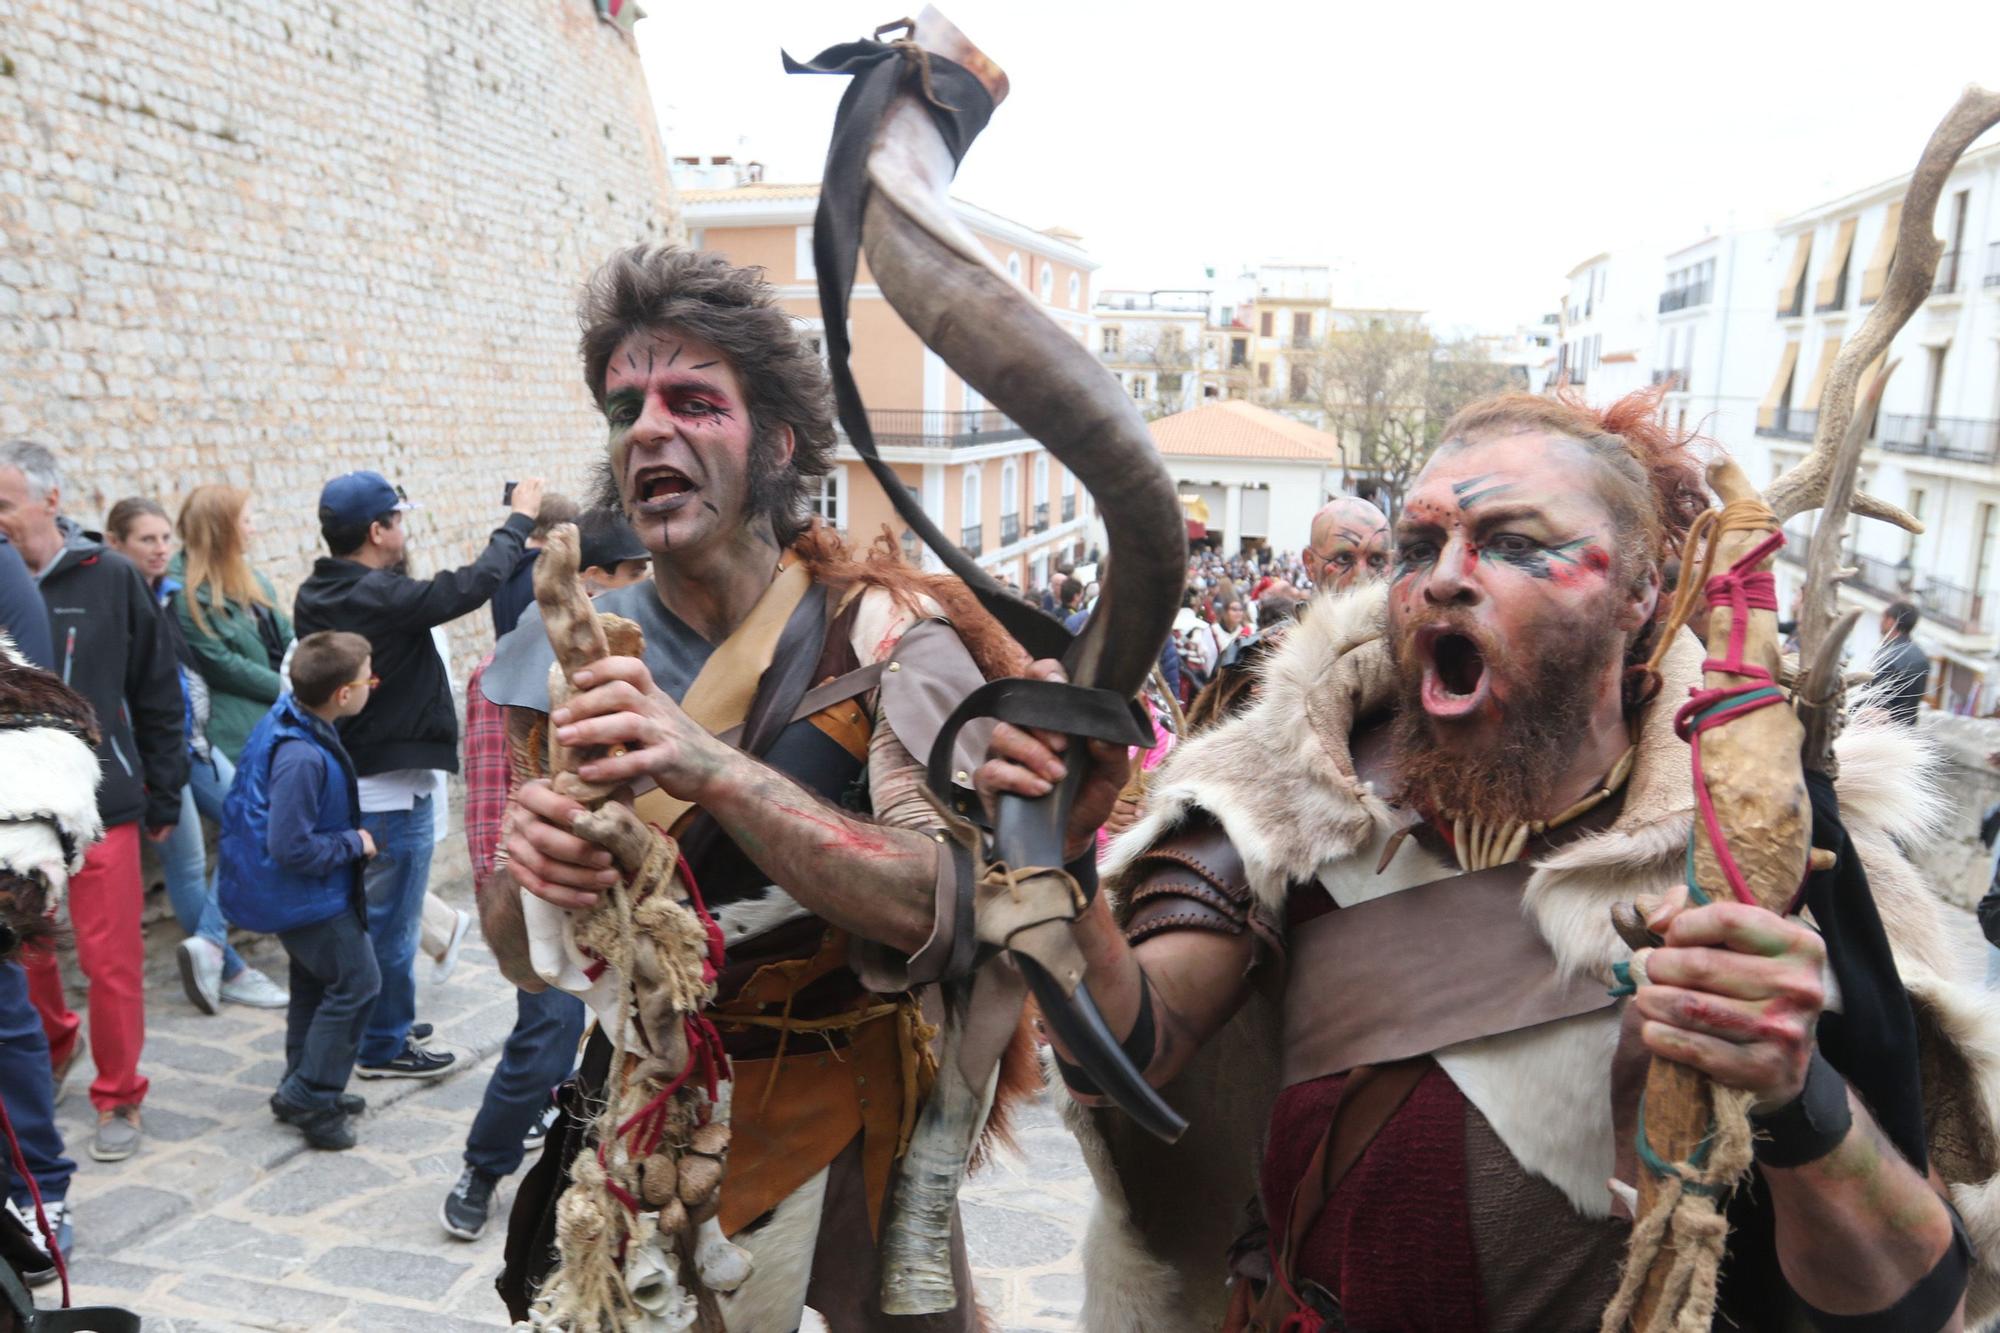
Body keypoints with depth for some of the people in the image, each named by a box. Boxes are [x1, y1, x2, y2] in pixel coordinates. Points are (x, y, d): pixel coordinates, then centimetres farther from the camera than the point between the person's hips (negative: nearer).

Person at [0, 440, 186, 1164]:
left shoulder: (111, 579, -4)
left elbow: (158, 697, 1)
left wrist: (163, 798, 3)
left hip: (100, 801, -2)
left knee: (110, 959, 2)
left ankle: (118, 1097, 19)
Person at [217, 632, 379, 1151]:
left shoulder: (288, 716, -2)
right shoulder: (302, 758, -32)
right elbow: (292, 846, -29)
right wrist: (354, 843, -17)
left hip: (285, 889, 10)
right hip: (305, 894, -10)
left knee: (314, 981, 21)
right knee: (356, 982, -1)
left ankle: (303, 1091, 34)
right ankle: (311, 1096, 7)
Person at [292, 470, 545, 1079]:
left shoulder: (313, 597, 2)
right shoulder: (382, 597, -23)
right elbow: (474, 584, -20)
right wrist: (519, 520, -8)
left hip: (342, 779, 9)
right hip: (391, 789, -9)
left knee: (362, 915, 21)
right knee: (391, 923, 4)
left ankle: (373, 1023, 36)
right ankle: (385, 1045, 16)